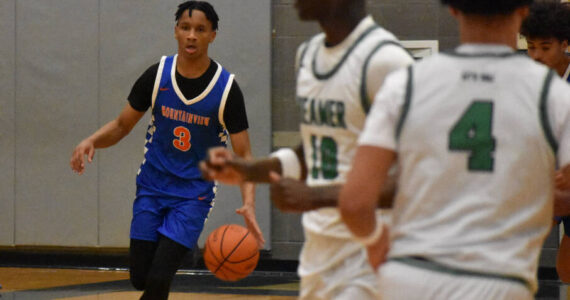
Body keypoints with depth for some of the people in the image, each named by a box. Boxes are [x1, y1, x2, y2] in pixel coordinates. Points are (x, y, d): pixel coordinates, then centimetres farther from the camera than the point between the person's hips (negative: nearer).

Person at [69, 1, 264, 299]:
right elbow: (122, 125, 5)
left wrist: (249, 204, -28)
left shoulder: (226, 88, -13)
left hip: (194, 194, -3)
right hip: (152, 187, 3)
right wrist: (91, 141, -17)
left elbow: (243, 155, -11)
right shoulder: (157, 75, -6)